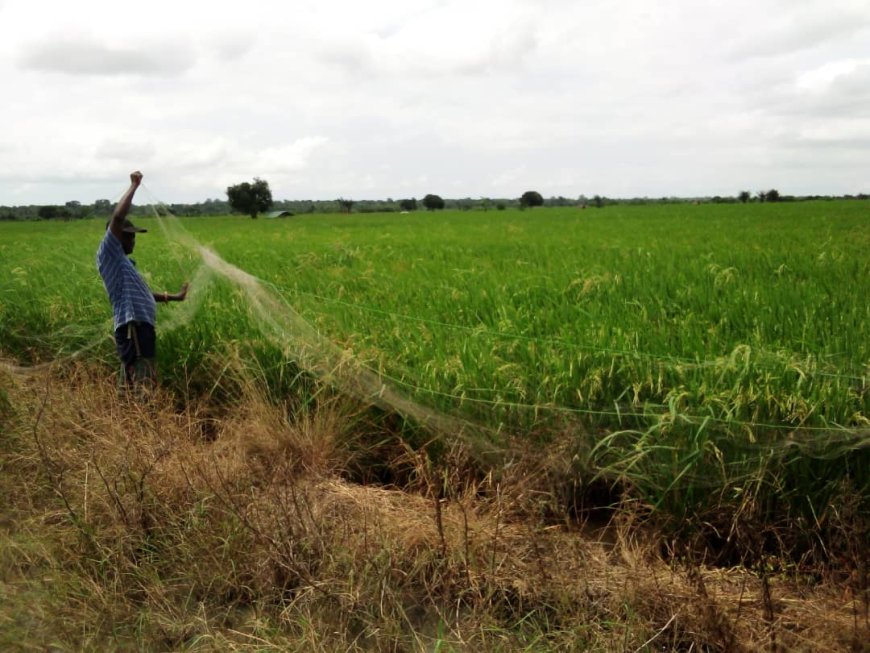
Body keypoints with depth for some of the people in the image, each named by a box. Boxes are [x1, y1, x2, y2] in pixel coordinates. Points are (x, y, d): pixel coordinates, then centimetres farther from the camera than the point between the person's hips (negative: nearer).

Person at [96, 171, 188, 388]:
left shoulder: (122, 262, 25)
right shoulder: (108, 254, -2)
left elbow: (140, 293, 35)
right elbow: (117, 217, -15)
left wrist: (173, 297, 42)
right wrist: (134, 186, -7)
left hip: (140, 327, 10)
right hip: (133, 327, -10)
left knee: (131, 385, 9)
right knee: (142, 386, -17)